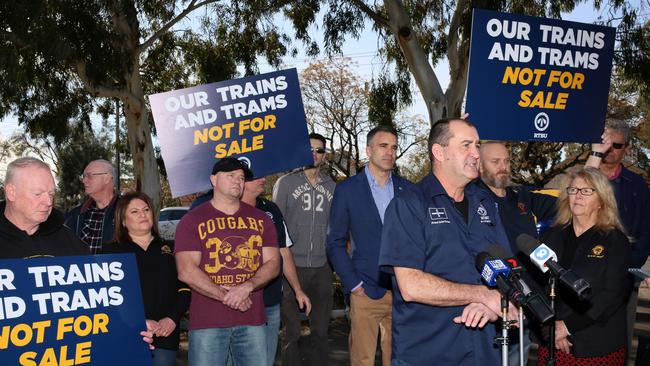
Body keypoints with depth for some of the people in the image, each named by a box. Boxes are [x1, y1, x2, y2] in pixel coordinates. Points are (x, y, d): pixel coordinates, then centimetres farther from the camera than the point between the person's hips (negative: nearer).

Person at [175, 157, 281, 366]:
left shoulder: (260, 219, 13)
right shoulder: (192, 221, 1)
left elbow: (273, 264, 6)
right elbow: (186, 272, -8)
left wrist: (247, 286, -12)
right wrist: (225, 297, -14)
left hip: (252, 320, 3)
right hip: (207, 322, -3)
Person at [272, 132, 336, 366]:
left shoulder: (331, 187, 11)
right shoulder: (286, 183, 1)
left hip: (322, 268, 3)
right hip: (292, 266, -3)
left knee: (321, 330, 11)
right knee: (292, 331, 3)